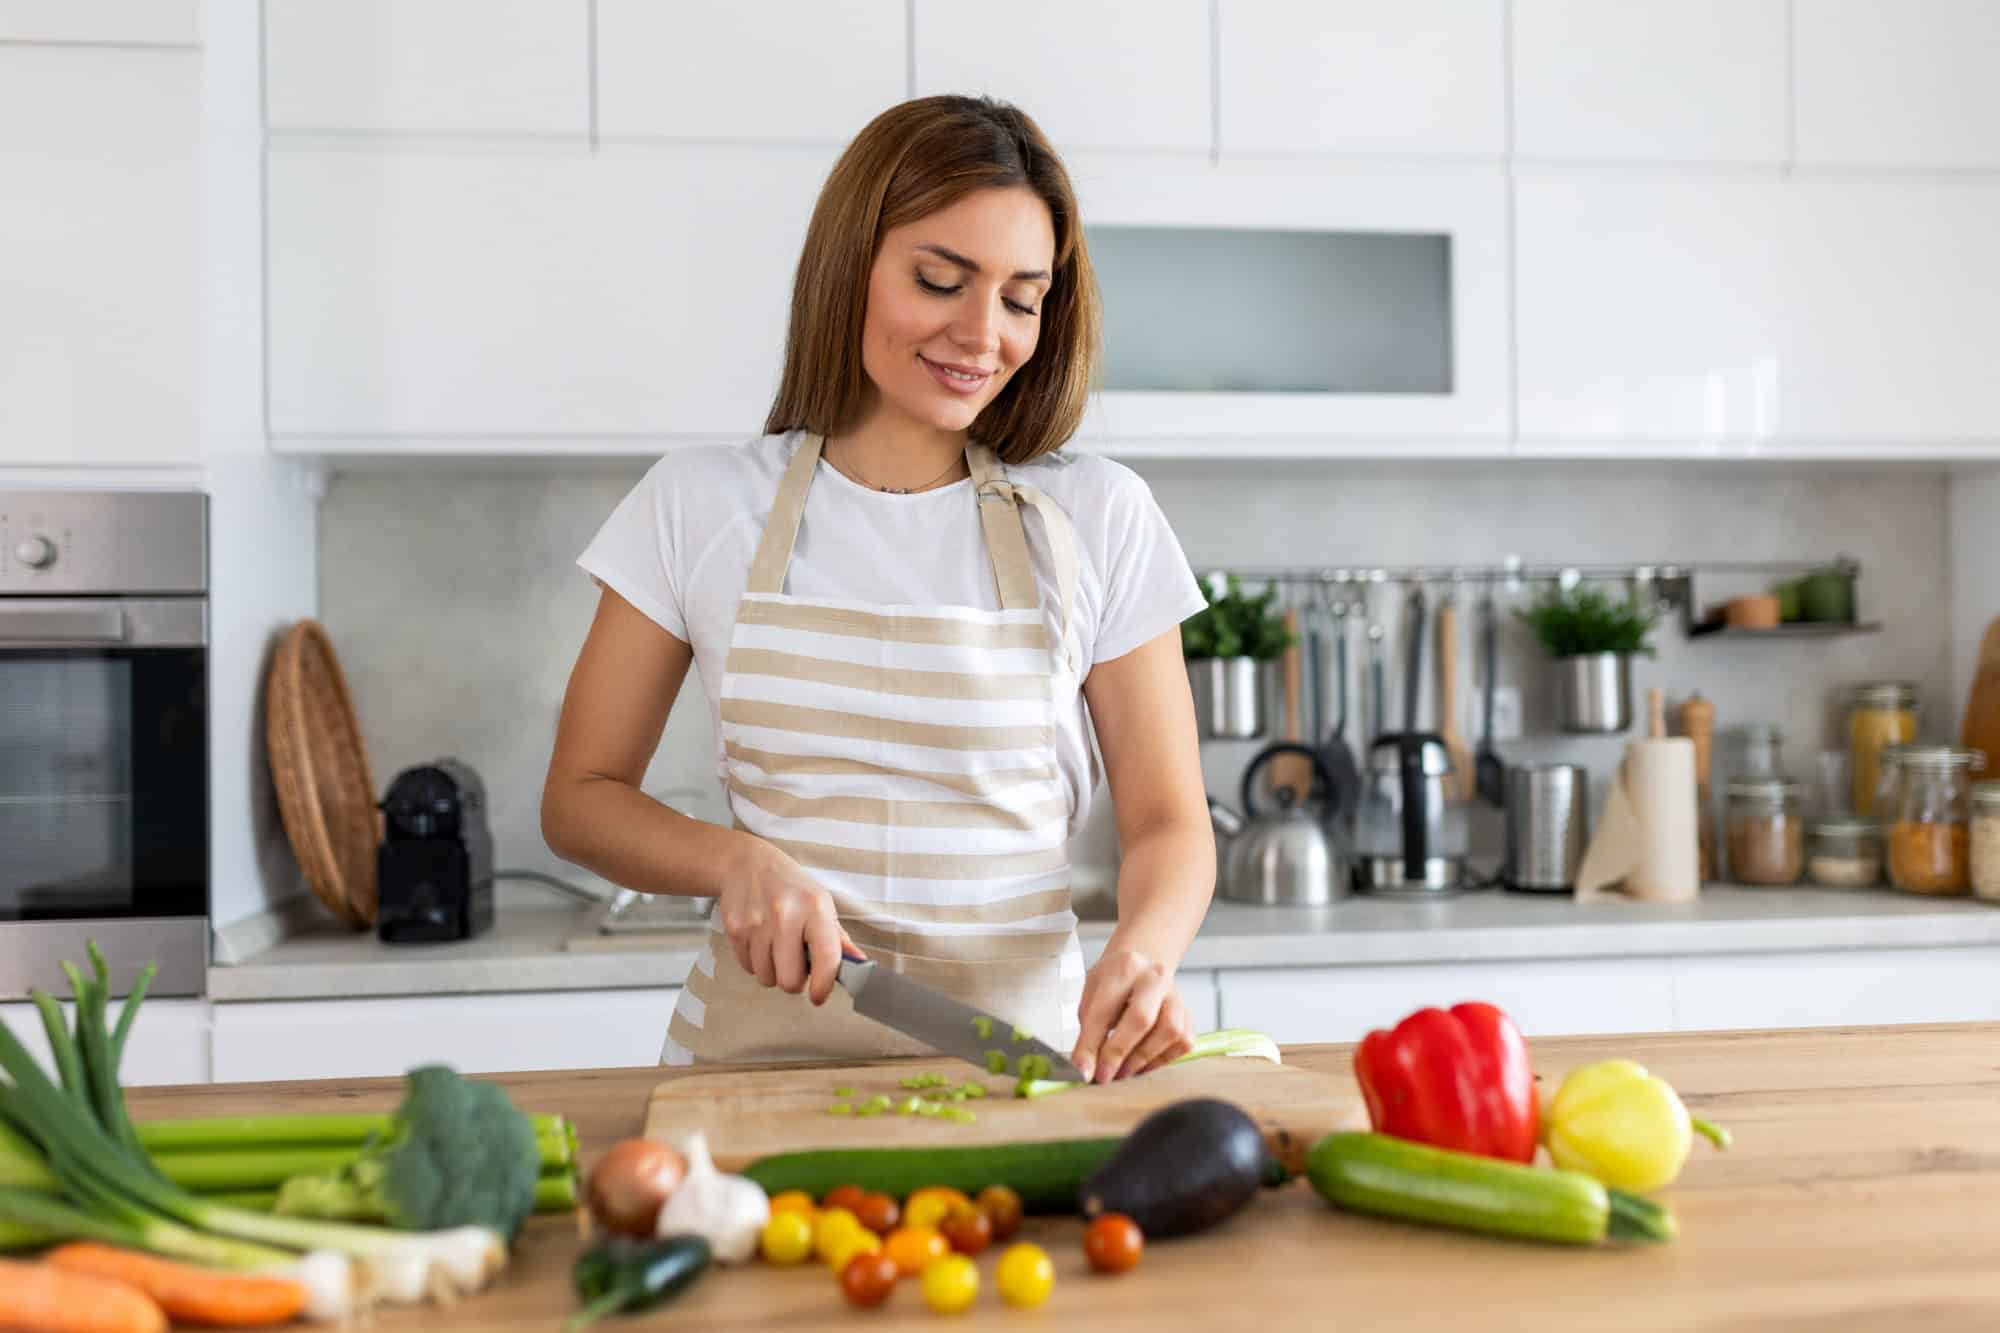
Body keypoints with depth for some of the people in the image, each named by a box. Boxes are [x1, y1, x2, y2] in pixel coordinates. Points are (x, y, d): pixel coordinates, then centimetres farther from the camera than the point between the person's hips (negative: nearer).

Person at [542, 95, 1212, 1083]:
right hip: (760, 1048, 0)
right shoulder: (699, 507, 4)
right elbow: (581, 797, 8)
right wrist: (737, 860, -11)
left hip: (1018, 1048, 0)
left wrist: (1143, 948, -17)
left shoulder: (1098, 520, 3)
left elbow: (1167, 821, 5)